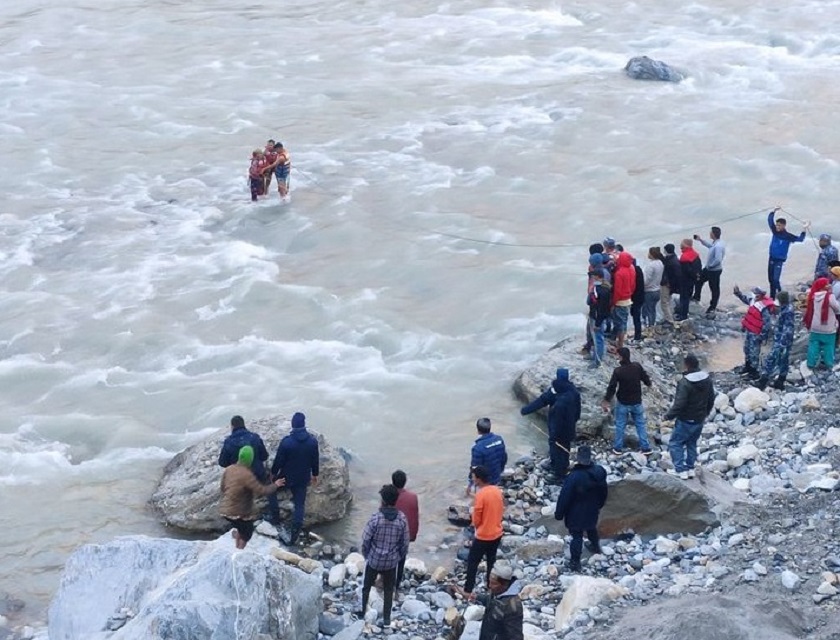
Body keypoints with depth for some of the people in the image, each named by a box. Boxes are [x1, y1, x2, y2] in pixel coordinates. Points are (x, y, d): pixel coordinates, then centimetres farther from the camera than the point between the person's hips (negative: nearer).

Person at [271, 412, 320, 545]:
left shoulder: (286, 441, -23)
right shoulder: (313, 440, -12)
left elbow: (278, 460, -13)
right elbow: (315, 460, 0)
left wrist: (273, 473, 5)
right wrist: (315, 474, 16)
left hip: (287, 477, -2)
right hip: (303, 478, 2)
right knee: (299, 505, 11)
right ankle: (294, 533, 9)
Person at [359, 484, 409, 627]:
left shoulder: (376, 517, -23)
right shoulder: (402, 518, -15)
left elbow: (366, 539, -14)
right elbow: (405, 543, -6)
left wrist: (366, 554, 5)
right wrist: (399, 556, 12)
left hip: (374, 559, -2)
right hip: (391, 561, 2)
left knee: (366, 586, 21)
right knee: (388, 589, 20)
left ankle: (361, 612, 35)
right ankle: (386, 618, 27)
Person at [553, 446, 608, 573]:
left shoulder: (574, 476, -33)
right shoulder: (599, 471, -15)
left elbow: (564, 497, -24)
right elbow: (604, 492, 2)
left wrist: (559, 513, -10)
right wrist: (599, 504, 21)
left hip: (576, 513, -5)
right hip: (592, 510, 5)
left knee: (577, 535, 9)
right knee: (591, 528, 31)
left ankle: (575, 562, 19)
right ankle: (595, 546, 55)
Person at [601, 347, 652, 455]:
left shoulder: (618, 371, -21)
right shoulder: (637, 367, -11)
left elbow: (611, 387, -18)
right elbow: (646, 379, 3)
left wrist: (606, 401, -9)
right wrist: (648, 384, 27)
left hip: (622, 403, -3)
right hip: (637, 402, 3)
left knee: (620, 425, 12)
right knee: (640, 424, 14)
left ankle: (618, 448, 20)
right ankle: (645, 448, 17)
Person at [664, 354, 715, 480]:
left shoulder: (685, 383, -25)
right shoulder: (707, 380, 0)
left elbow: (679, 404, -26)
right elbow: (711, 400, 11)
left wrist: (668, 416, -12)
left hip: (686, 421, -7)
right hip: (700, 420, 7)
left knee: (675, 443, 5)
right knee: (692, 443, 21)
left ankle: (681, 470, 2)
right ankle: (690, 468, 25)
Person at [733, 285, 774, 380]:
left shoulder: (764, 308, -28)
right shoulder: (754, 301, -3)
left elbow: (767, 323, -24)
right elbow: (746, 300, 23)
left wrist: (762, 336, -21)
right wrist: (738, 293, 17)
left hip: (756, 334, -9)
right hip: (749, 330, 9)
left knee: (754, 352, 2)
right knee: (747, 349, 23)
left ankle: (754, 371, 15)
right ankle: (748, 366, 42)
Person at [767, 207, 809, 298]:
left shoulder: (787, 236, -14)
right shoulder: (775, 231, -2)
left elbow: (800, 239, -19)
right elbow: (770, 220, 3)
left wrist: (804, 230, -30)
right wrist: (773, 211, -8)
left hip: (780, 261, -5)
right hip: (771, 258, 5)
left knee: (776, 279, -16)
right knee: (771, 279, 13)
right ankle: (772, 297, 25)